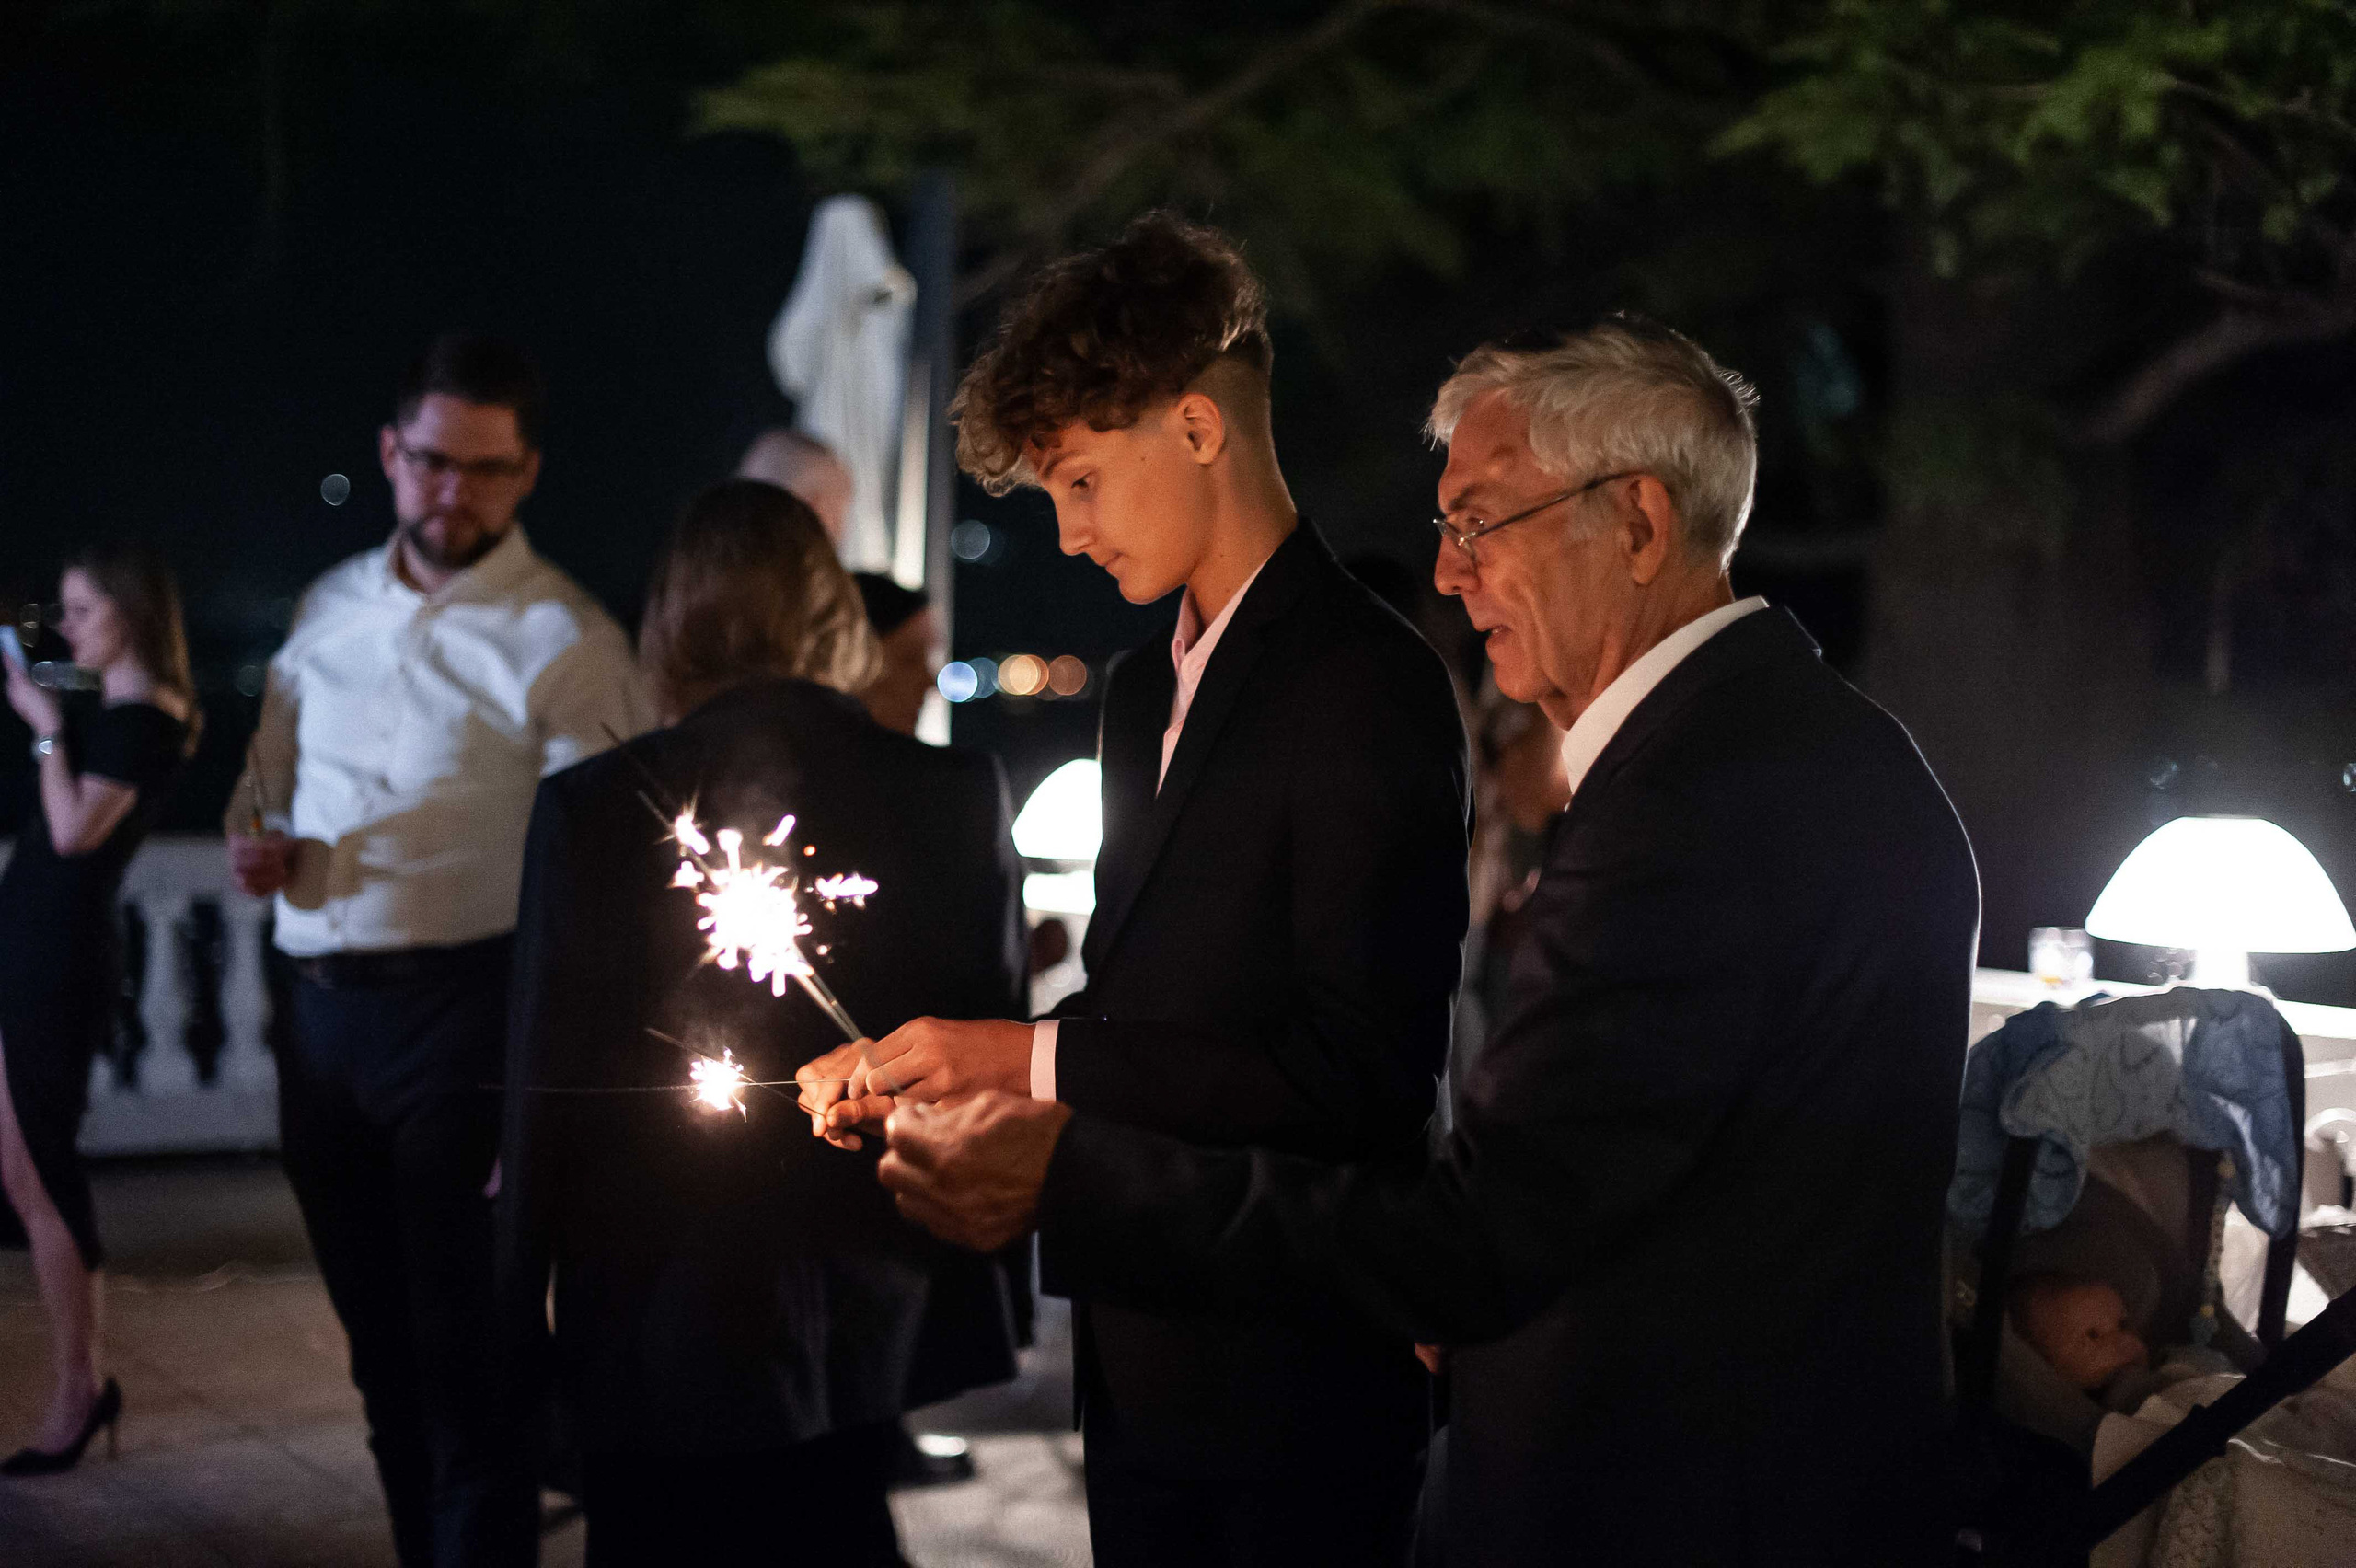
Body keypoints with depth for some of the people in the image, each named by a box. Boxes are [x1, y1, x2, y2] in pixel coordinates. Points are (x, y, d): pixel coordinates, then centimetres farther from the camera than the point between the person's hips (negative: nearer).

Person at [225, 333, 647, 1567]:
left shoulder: (561, 641, -9)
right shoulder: (330, 610, 11)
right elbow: (264, 770, 23)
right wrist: (252, 840, -1)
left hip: (463, 1012, -6)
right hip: (321, 1005, 7)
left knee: (466, 1359, -2)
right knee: (383, 1347, 17)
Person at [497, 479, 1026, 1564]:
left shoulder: (595, 808, -12)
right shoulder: (958, 797, -5)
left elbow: (551, 1080, -8)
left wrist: (522, 1302, 3)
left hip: (659, 1314, -2)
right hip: (869, 1311, 3)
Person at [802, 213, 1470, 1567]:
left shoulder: (1370, 688, -14)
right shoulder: (1143, 694, 15)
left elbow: (1359, 1069, -21)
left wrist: (1033, 1061, -19)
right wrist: (931, 1074, 3)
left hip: (1293, 1372, -8)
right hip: (1142, 1372, 8)